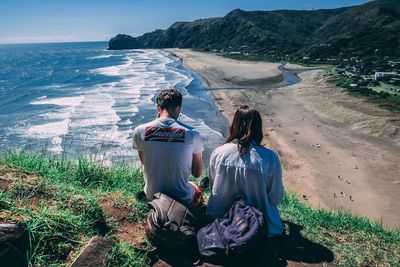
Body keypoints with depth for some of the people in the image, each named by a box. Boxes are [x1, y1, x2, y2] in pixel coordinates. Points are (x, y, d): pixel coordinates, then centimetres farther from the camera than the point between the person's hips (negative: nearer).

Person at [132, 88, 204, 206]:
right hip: (183, 199, -2)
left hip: (152, 196, 2)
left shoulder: (140, 131, -14)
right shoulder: (192, 134, -20)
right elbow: (197, 173, -10)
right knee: (197, 190, 34)